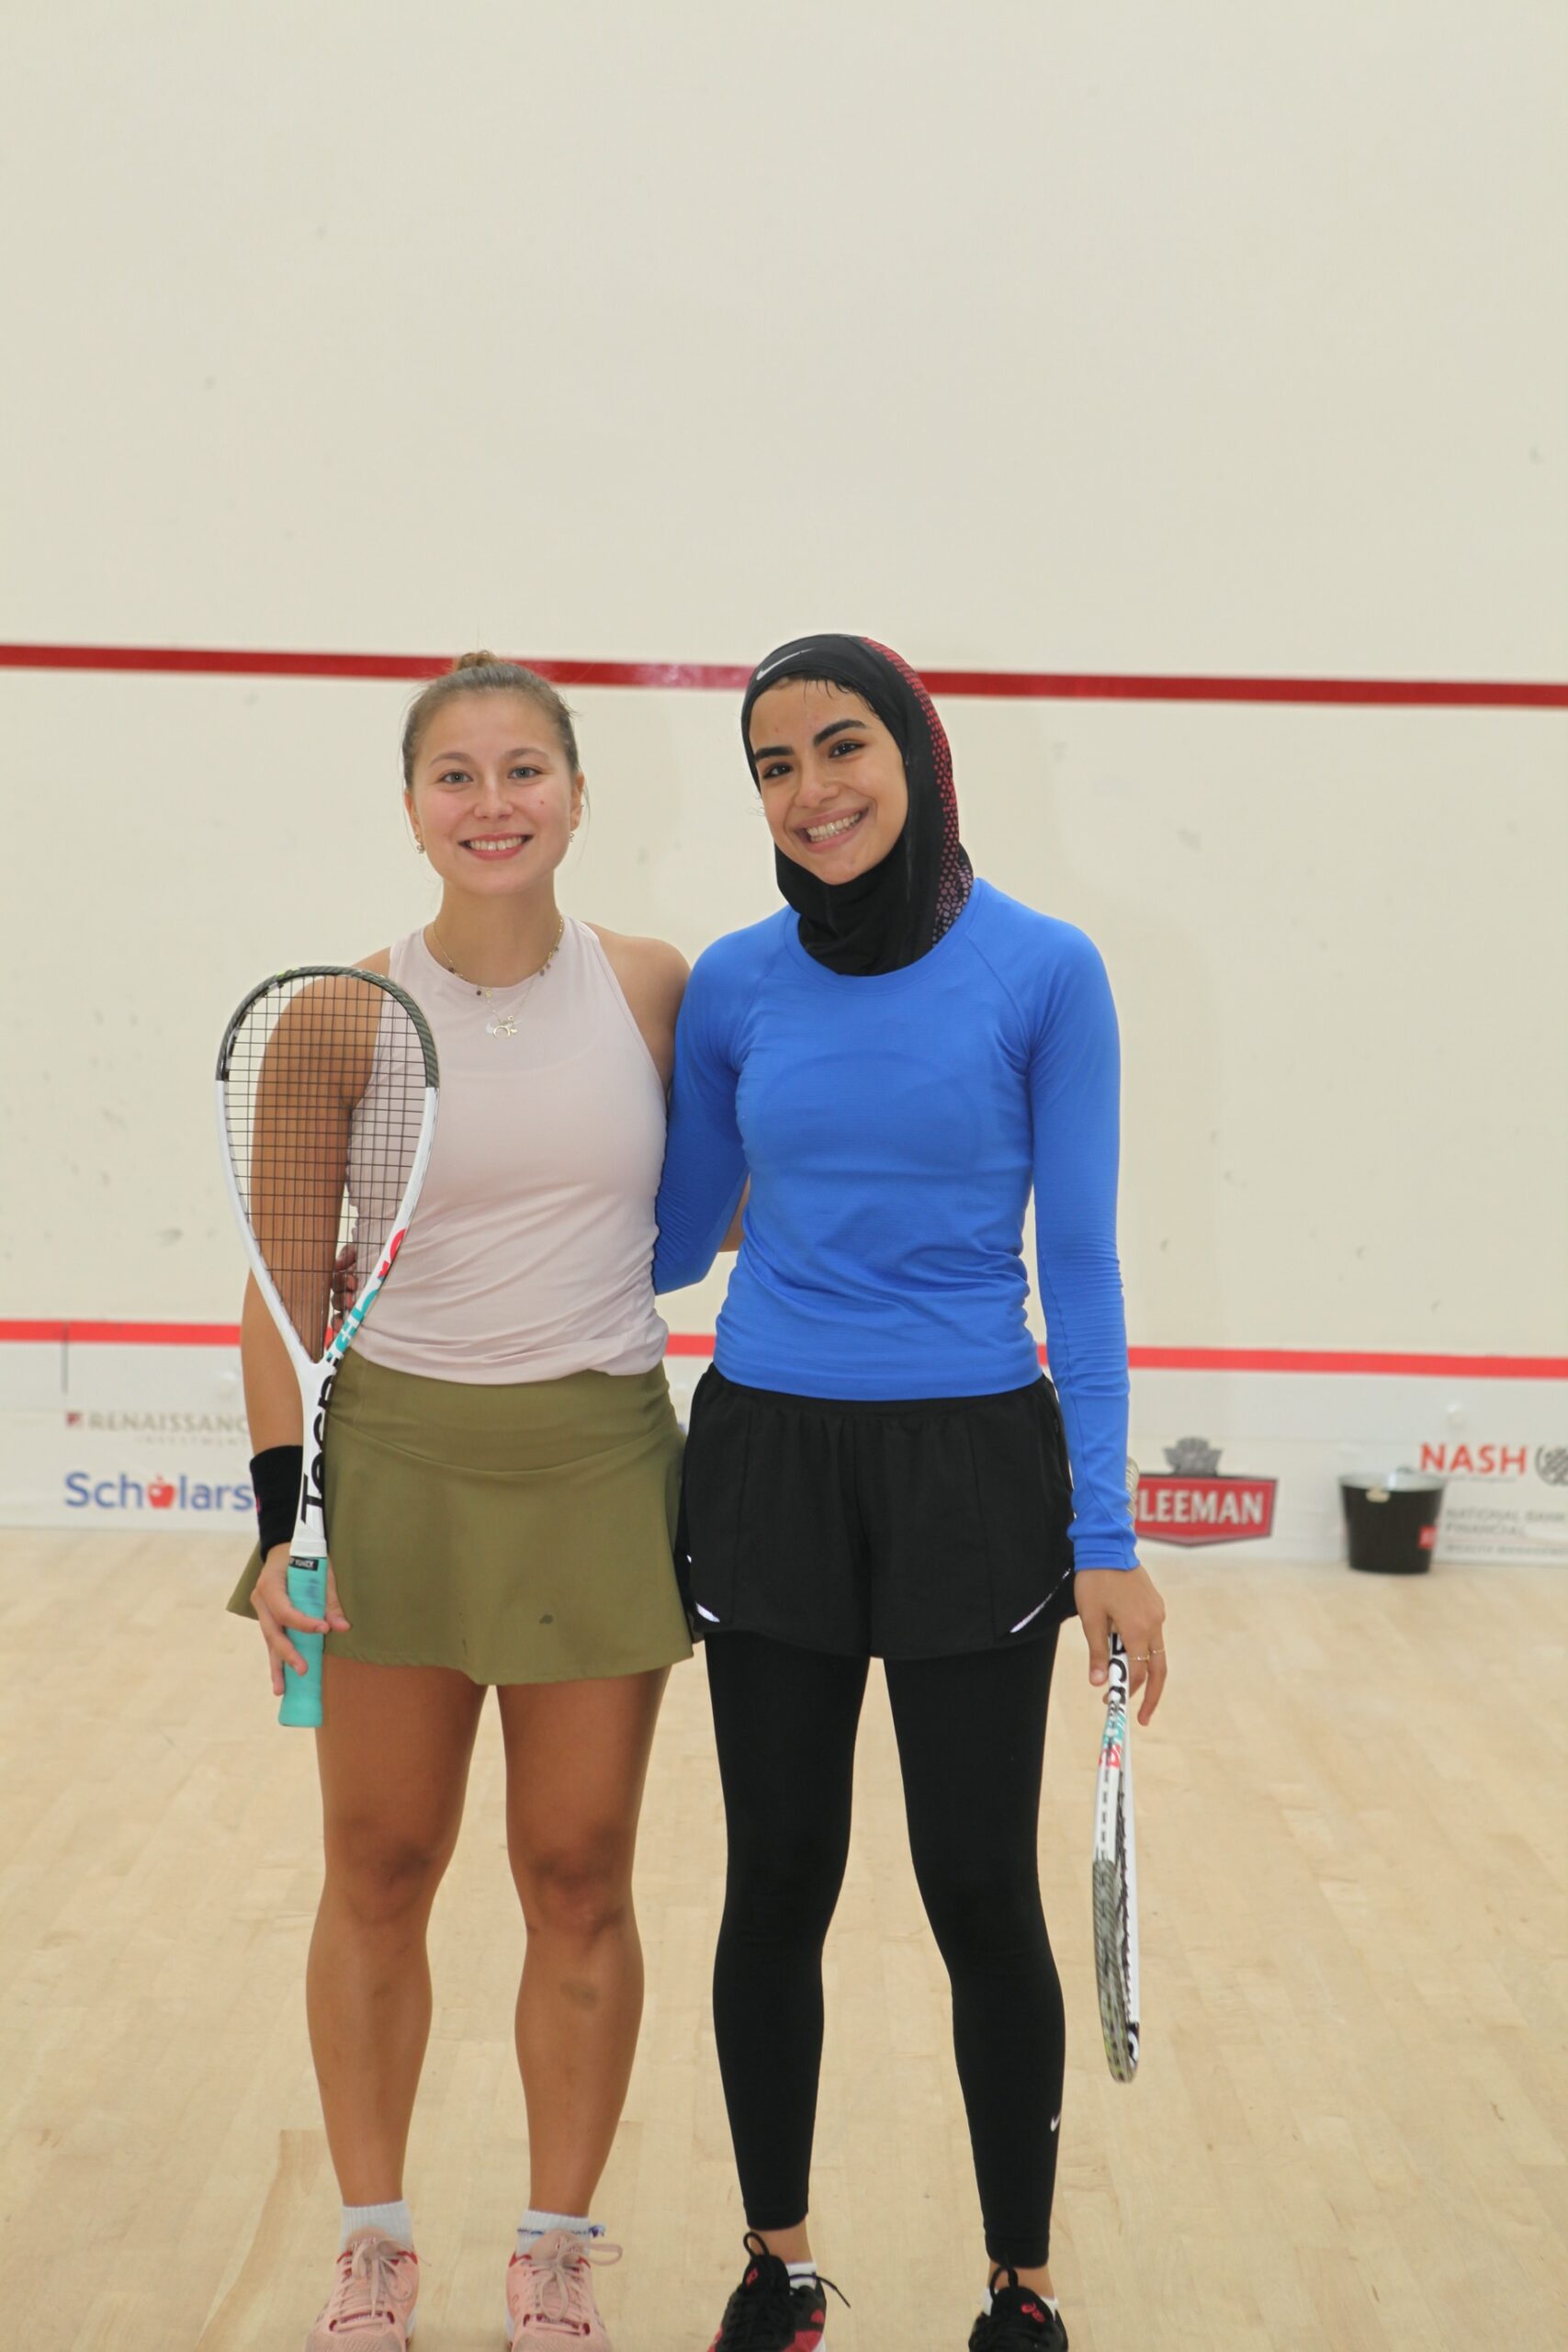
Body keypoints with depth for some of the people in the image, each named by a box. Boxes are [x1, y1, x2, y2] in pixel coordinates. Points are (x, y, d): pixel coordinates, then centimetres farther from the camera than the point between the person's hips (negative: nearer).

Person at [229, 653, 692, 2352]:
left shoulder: (654, 988, -1)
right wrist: (281, 1515, -7)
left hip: (599, 1465, 1)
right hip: (395, 1461, 0)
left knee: (579, 1882, 8)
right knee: (376, 1876, 8)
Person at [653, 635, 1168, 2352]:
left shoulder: (1043, 971, -5)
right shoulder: (733, 986, 2)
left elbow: (1078, 1260, -5)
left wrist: (1106, 1536, -9)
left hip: (973, 1478, -2)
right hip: (766, 1467, 3)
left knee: (982, 1894, 4)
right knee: (776, 1884, 10)